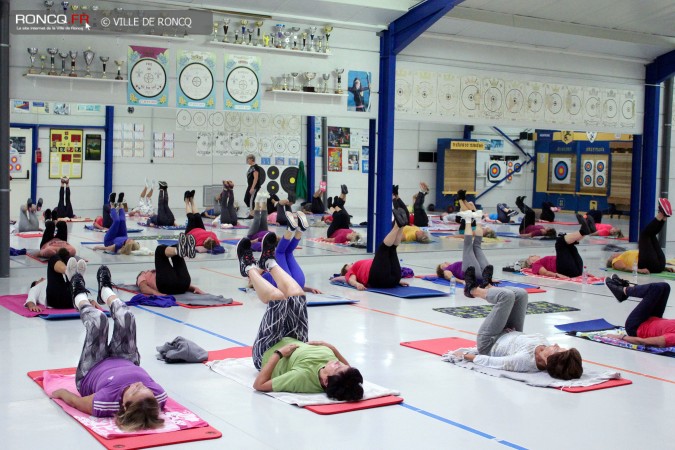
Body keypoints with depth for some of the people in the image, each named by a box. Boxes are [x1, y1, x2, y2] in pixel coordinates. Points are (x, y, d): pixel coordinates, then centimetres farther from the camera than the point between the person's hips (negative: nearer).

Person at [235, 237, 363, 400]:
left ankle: (250, 269, 21)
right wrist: (333, 349, -23)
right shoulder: (343, 380, -34)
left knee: (278, 298, -12)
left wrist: (279, 353, -37)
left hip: (267, 353, -4)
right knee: (297, 297, 1)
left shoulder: (303, 377, -48)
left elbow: (259, 384, -38)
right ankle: (269, 263, 33)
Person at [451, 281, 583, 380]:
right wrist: (515, 331, -11)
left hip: (490, 343, -5)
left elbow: (490, 362, -31)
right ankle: (487, 287, 33)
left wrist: (465, 355, -19)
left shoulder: (525, 359, -45)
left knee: (507, 295, -12)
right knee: (520, 294, 2)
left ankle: (475, 290, 22)